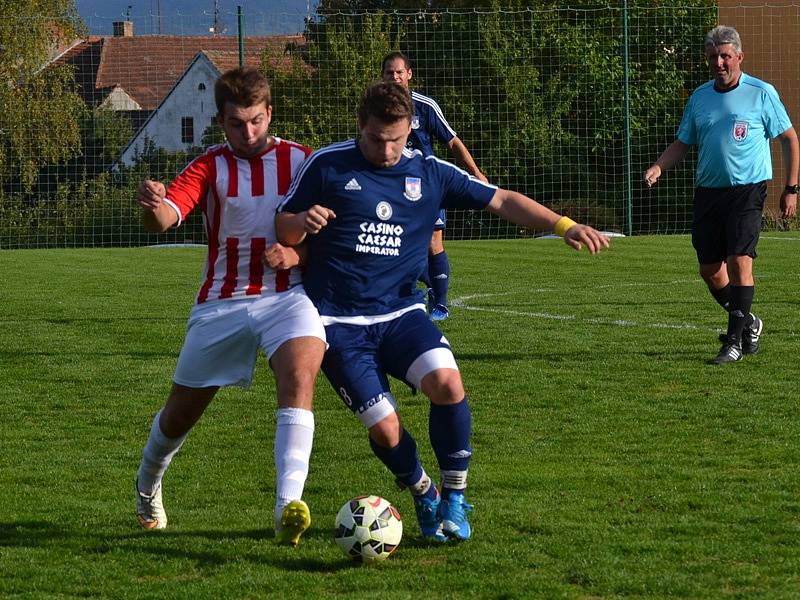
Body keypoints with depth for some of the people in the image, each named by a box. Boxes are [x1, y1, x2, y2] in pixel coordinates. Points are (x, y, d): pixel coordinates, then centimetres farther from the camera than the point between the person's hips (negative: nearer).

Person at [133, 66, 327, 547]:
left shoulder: (301, 161, 2)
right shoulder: (210, 168, 1)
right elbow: (165, 218, -18)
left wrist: (296, 254, -20)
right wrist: (153, 206, -42)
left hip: (287, 296, -1)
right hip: (222, 304, 1)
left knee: (300, 376, -30)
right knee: (181, 414, 10)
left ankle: (289, 505, -37)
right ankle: (148, 488, 43)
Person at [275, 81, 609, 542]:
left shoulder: (429, 172, 5)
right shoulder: (327, 166, -2)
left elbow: (503, 201, 7)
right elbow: (283, 230, 4)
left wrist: (564, 226, -5)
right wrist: (303, 223, -20)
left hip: (401, 312, 2)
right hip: (340, 323, -2)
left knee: (447, 383, -26)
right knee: (386, 429, -12)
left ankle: (454, 498, -6)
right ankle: (423, 495, 21)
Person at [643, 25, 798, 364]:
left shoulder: (761, 93, -2)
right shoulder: (698, 98, 10)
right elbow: (682, 143, 17)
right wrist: (658, 167, -3)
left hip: (747, 192, -5)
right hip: (708, 192, 5)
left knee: (739, 261, -16)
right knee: (709, 269, 4)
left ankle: (735, 341, -11)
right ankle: (747, 323, 26)